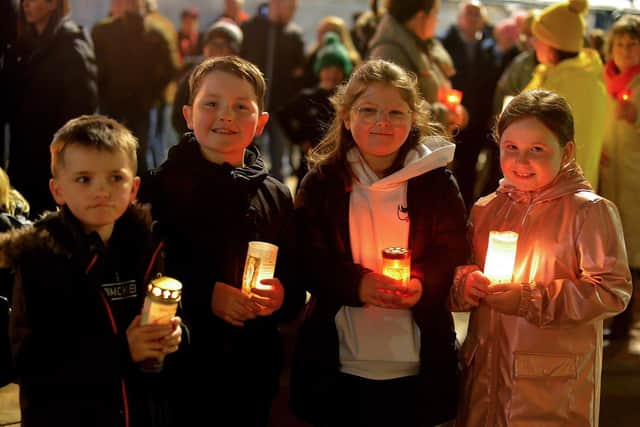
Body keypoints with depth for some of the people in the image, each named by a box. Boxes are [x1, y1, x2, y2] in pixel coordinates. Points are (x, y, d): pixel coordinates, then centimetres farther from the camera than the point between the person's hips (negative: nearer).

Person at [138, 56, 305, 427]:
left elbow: (297, 290, 10)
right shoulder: (159, 186, -4)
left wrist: (281, 297, -11)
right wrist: (205, 296, -20)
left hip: (252, 369, 3)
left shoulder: (277, 196, 8)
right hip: (178, 366, -3)